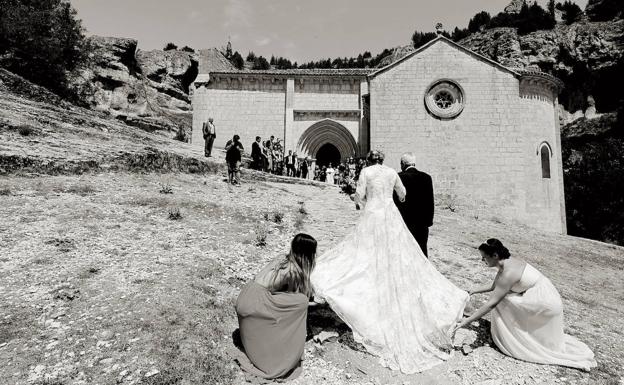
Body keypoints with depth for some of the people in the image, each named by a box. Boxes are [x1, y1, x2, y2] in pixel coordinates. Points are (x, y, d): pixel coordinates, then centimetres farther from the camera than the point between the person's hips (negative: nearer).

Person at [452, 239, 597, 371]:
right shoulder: (507, 261, -3)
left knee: (500, 301, -17)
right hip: (545, 294, 9)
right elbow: (493, 286, 11)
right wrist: (473, 292, 8)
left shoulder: (508, 273, -30)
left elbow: (491, 304, -30)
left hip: (546, 303, -9)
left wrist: (467, 321, -28)